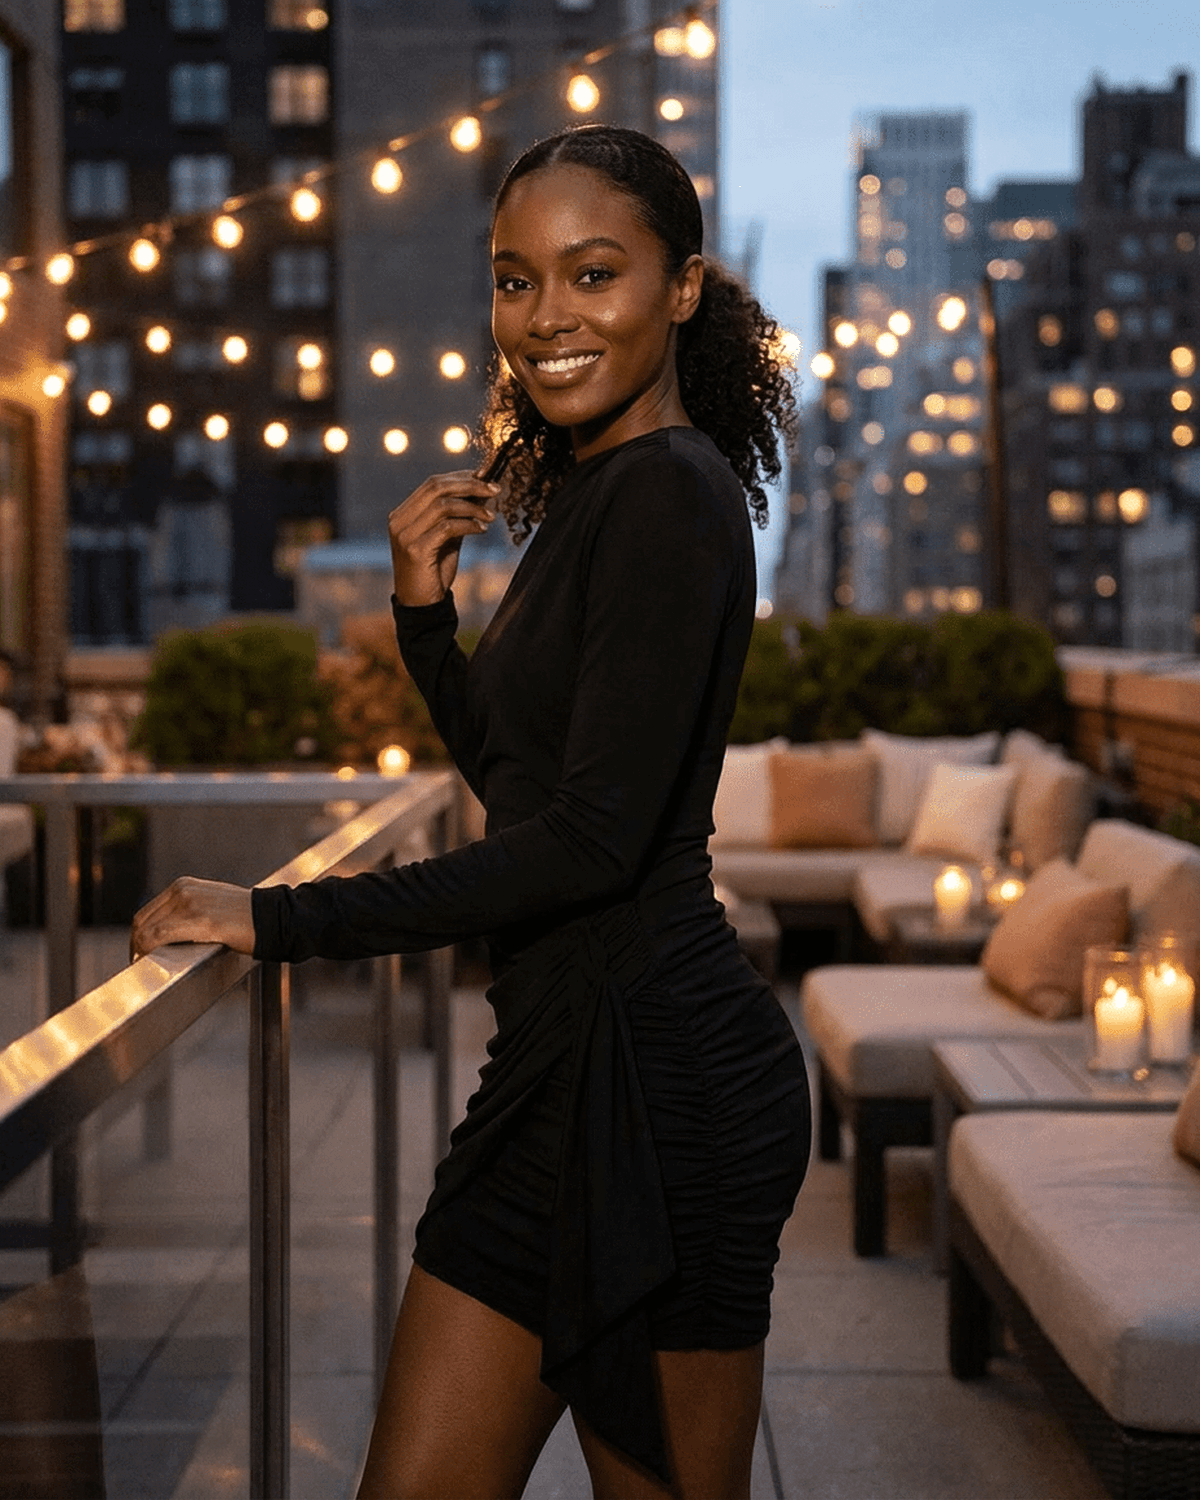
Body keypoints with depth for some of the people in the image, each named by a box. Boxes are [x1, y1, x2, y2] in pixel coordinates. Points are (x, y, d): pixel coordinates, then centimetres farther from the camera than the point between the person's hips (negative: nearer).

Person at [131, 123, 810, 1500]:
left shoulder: (669, 492, -15)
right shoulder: (593, 494, 15)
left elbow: (596, 836, -21)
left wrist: (281, 920, -16)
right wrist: (426, 617, 5)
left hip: (657, 1072, -9)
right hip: (563, 1063, 9)